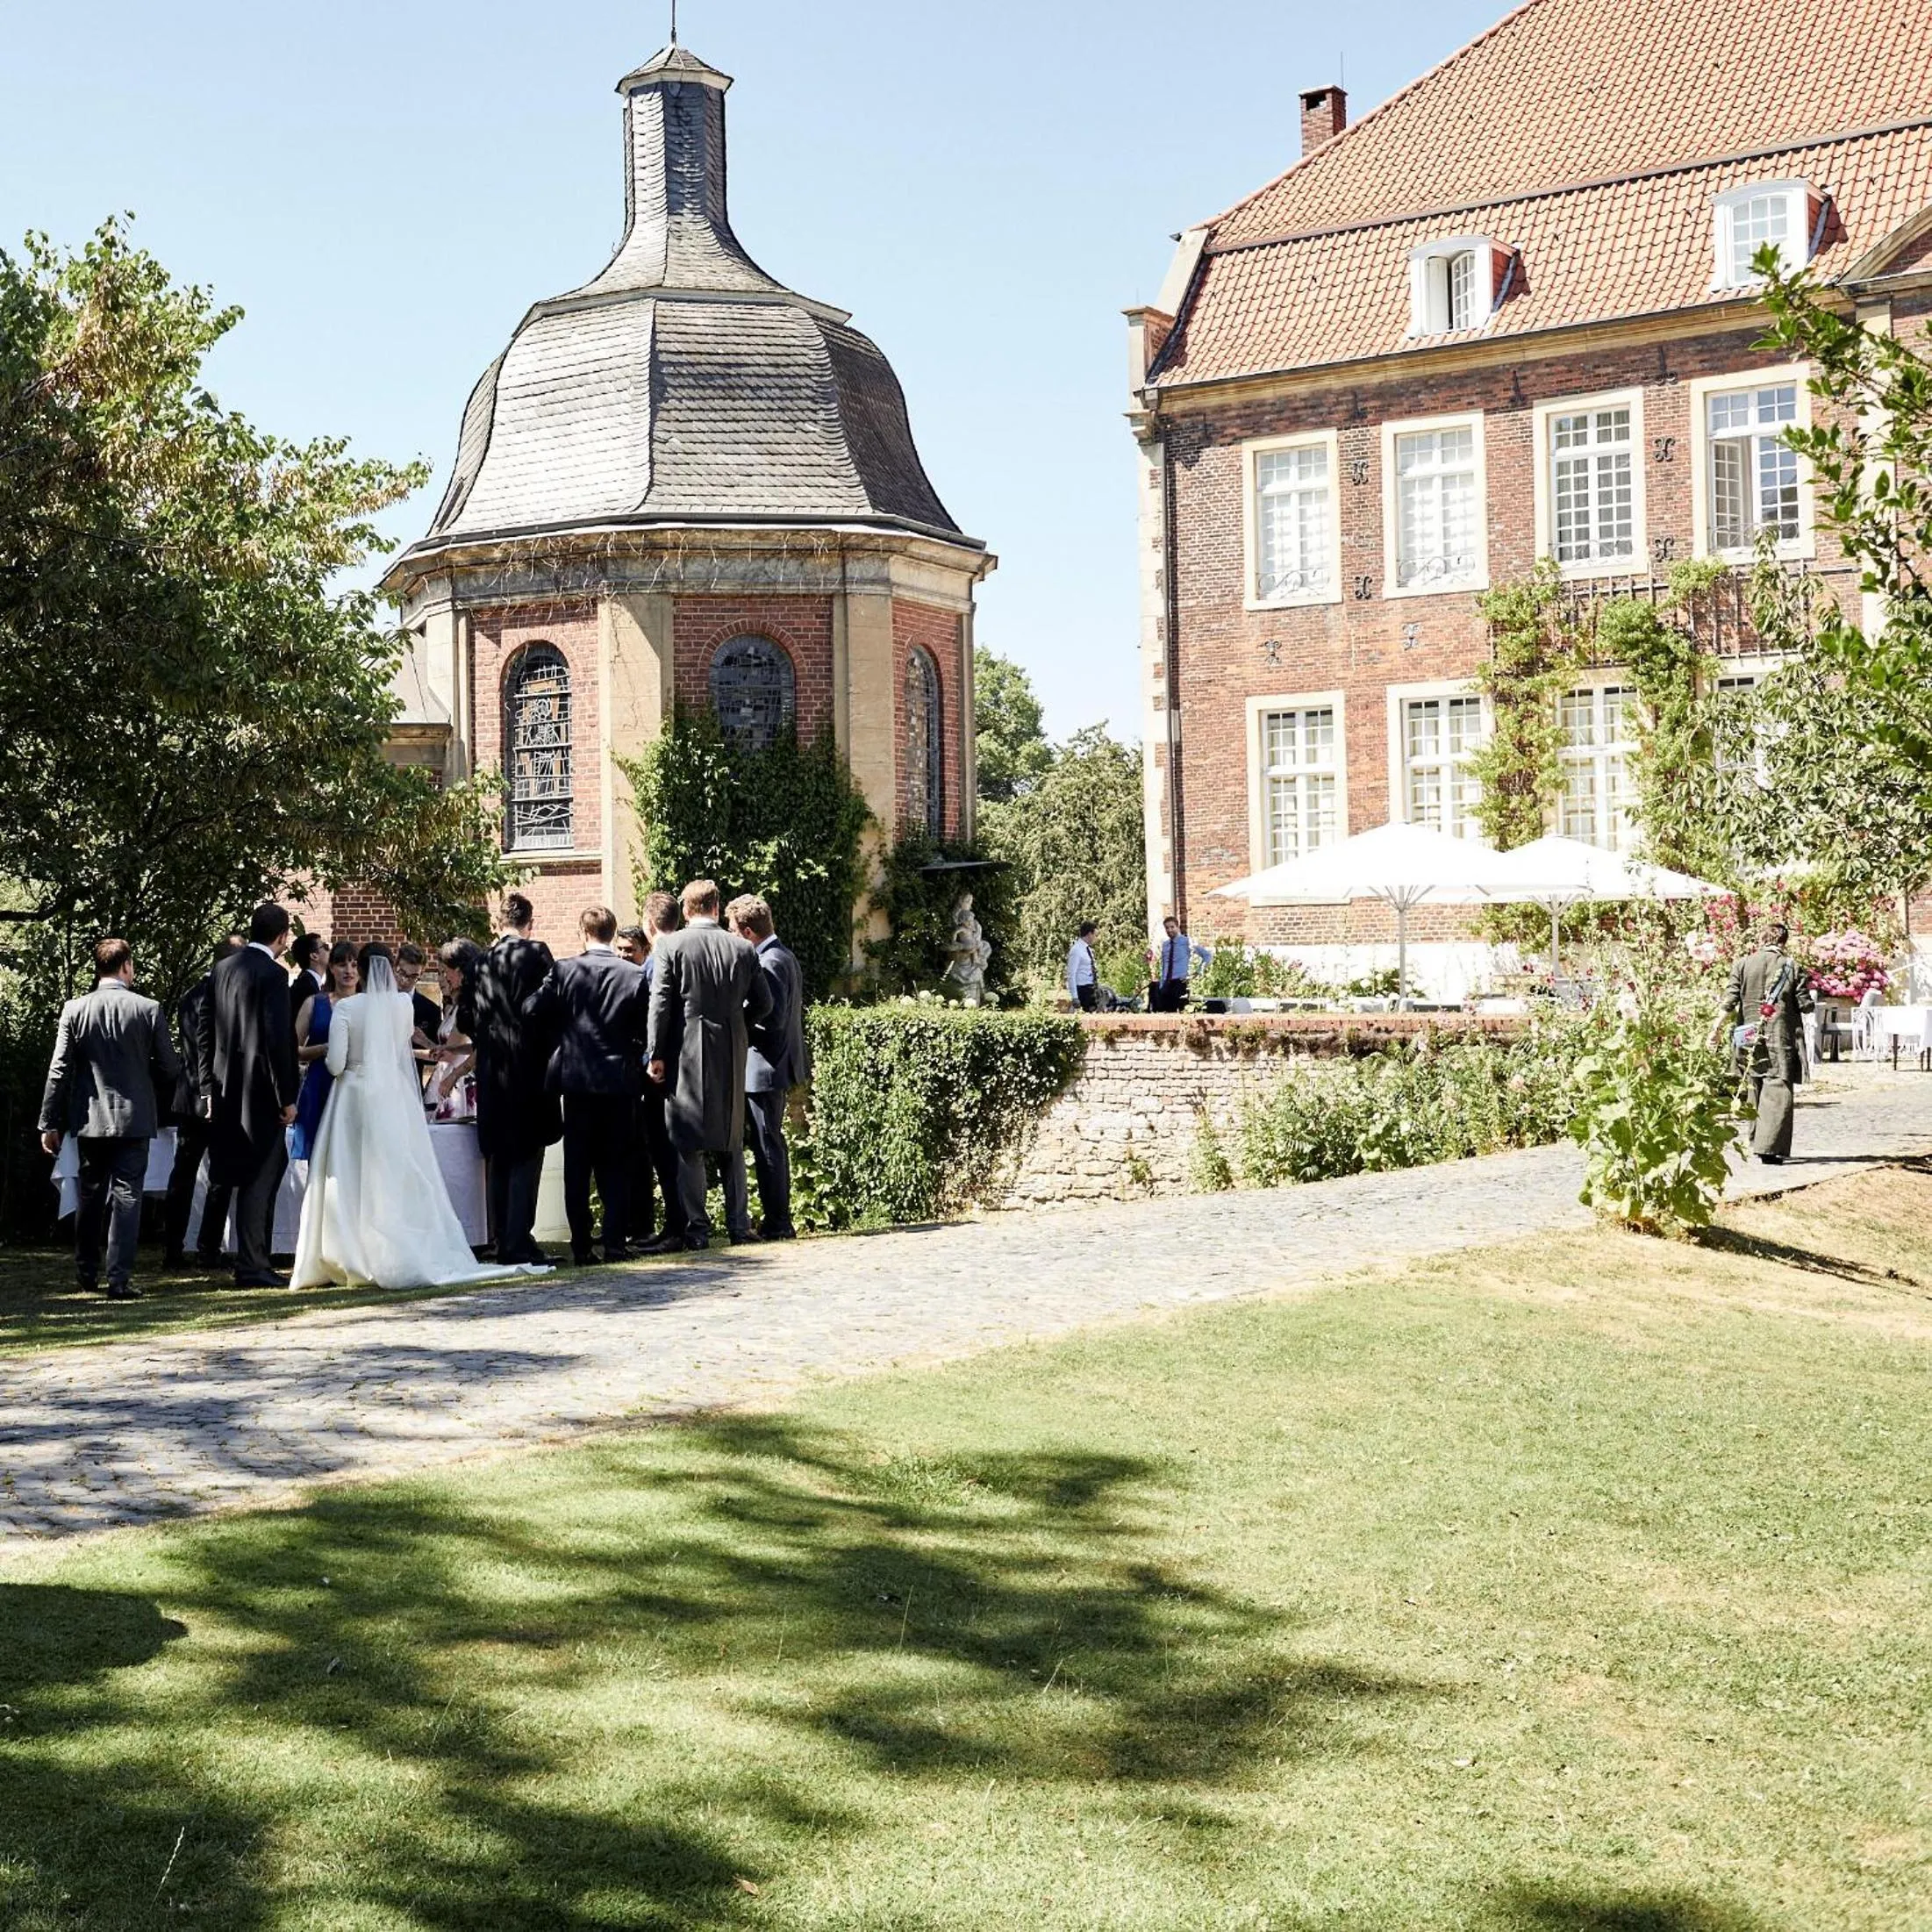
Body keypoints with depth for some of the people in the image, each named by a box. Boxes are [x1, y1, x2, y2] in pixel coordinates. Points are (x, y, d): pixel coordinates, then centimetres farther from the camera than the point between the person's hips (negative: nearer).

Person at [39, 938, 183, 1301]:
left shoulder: (75, 1010, -4)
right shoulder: (148, 1010, -8)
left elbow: (59, 1070, -3)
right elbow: (169, 1068, -4)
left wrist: (50, 1123, 1)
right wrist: (159, 1092, 19)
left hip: (90, 1119, 2)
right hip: (134, 1119, -2)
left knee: (90, 1196, 16)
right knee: (126, 1196, 0)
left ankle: (87, 1275, 25)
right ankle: (120, 1280, -5)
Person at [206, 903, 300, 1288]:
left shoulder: (223, 969, 9)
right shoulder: (272, 974, -14)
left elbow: (209, 1033, 13)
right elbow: (277, 1039, -18)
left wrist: (211, 1088, 16)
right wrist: (286, 1097, -13)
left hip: (228, 1092, 8)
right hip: (261, 1093, -8)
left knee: (250, 1179, 16)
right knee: (259, 1180, -2)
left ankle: (255, 1260, 22)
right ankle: (252, 1267, 1)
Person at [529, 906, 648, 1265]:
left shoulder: (563, 970, -5)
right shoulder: (634, 975, -5)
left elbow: (538, 1014, -5)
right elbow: (645, 1029, -2)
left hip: (576, 1078, 0)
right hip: (619, 1080, 0)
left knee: (577, 1168, 6)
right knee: (616, 1166, 7)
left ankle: (581, 1246, 5)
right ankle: (614, 1243, 2)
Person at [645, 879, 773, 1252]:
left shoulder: (671, 946, -5)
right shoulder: (742, 949, 3)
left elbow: (660, 1004, -8)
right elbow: (763, 1004, 7)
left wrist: (656, 1054, -4)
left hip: (686, 1054, -3)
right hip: (731, 1055, 3)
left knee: (688, 1146, 1)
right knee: (730, 1141, 12)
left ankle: (697, 1227, -3)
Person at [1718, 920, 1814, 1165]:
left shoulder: (1743, 964, 3)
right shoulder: (1792, 967, -2)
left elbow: (1730, 1002, -1)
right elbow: (1805, 1005, -2)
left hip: (1750, 1037, 3)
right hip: (1781, 1038, -3)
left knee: (1757, 1088, 17)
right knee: (1778, 1090, -5)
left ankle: (1757, 1140, 21)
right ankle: (1769, 1147, -16)